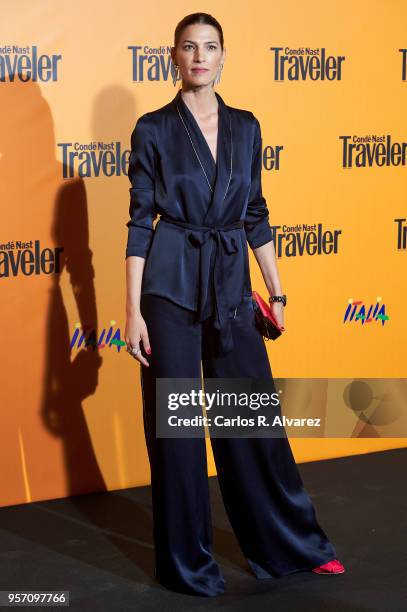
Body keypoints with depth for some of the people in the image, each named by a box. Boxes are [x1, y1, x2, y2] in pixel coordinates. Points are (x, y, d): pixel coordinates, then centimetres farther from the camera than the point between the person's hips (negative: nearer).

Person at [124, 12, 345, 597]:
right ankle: (187, 562, 16)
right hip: (171, 285, -3)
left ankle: (294, 543, 24)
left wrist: (276, 291, 12)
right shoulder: (154, 129, -2)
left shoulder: (245, 126, 9)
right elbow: (139, 222, -4)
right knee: (176, 422, 2)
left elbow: (256, 215, 14)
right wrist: (133, 311, -9)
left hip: (232, 285, 4)